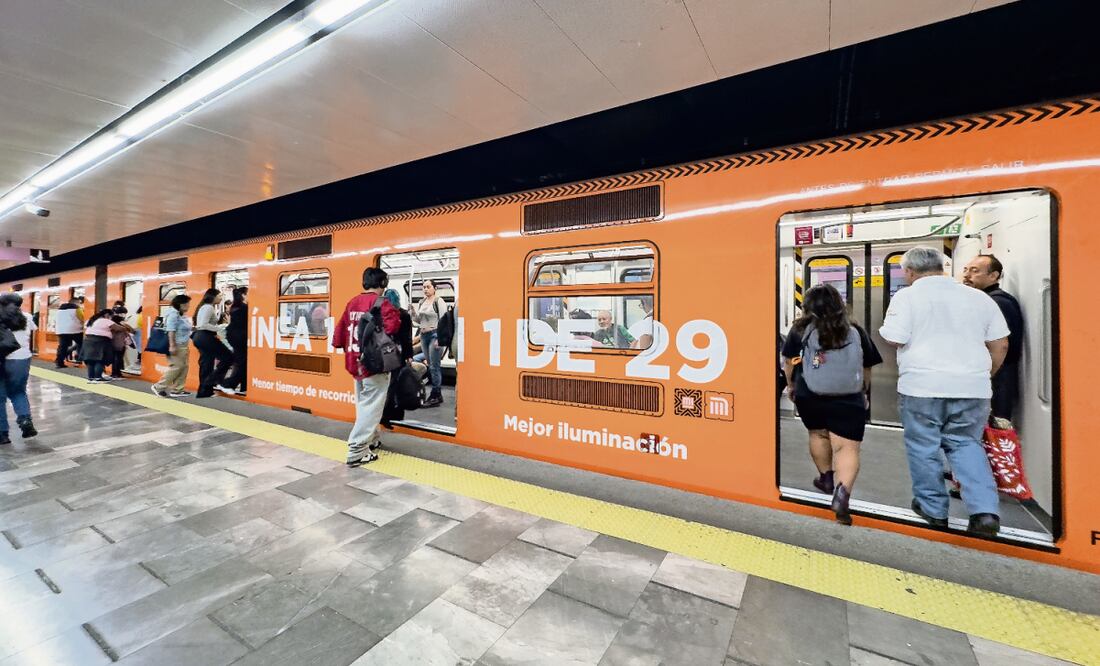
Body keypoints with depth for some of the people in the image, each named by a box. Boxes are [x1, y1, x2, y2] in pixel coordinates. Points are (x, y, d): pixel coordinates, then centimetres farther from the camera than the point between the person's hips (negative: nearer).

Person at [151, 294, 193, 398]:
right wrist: (172, 346, -24)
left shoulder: (182, 316, 16)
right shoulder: (173, 314, -12)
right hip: (176, 346, -10)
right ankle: (158, 387, 3)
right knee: (176, 367, -9)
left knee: (183, 368, 7)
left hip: (182, 346, 10)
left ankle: (177, 390, 11)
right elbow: (171, 331, -19)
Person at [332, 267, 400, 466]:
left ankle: (370, 440, 33)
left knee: (363, 405, 19)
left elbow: (339, 332, 11)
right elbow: (392, 326, -27)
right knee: (371, 407, -1)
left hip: (355, 363, 8)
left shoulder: (351, 303, 9)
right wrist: (395, 312, -8)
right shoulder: (382, 303, -12)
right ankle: (356, 452, -1)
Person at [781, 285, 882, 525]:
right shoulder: (856, 332, 9)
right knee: (847, 448, -1)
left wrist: (791, 386, 30)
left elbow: (788, 361, 14)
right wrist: (863, 394, 34)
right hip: (848, 399, 0)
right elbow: (867, 369, 18)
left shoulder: (800, 330, 5)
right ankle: (842, 492, -19)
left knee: (818, 434, 23)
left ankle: (826, 478, 37)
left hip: (809, 396, 0)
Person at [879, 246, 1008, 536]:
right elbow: (1000, 344, 12)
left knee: (923, 447, 10)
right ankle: (985, 510, 8)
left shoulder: (906, 297, -7)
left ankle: (933, 509, 22)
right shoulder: (978, 297, 9)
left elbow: (894, 339, -13)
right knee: (967, 444, 18)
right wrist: (985, 375, 24)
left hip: (922, 385, -4)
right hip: (972, 386, 5)